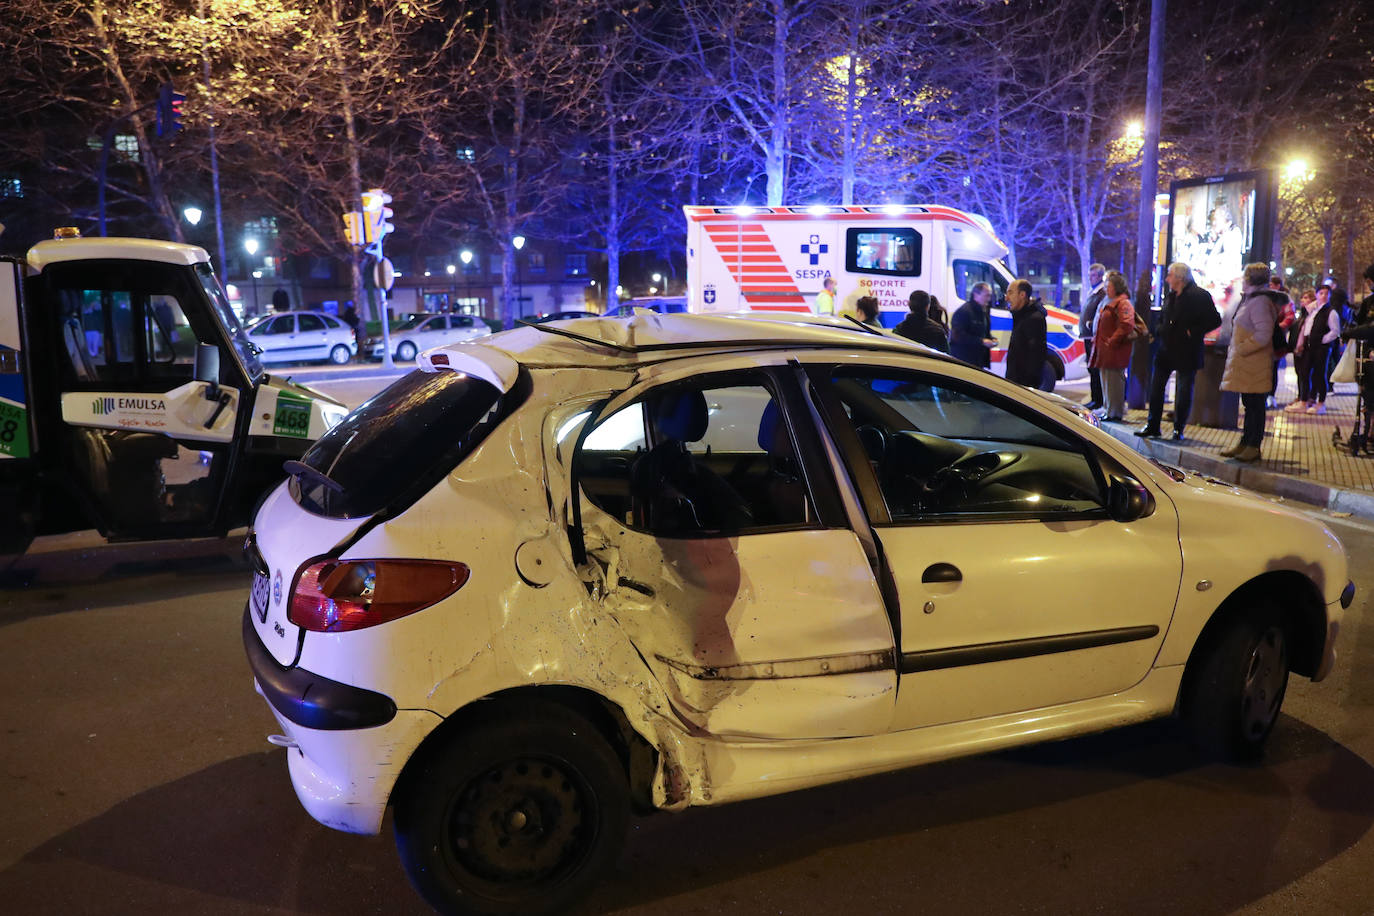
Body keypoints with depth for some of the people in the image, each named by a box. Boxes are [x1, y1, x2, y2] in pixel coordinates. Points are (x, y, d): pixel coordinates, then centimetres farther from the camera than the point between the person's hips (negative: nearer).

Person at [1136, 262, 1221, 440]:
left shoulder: (1200, 296, -10)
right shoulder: (1170, 296, 11)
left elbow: (1215, 320, -11)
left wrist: (1193, 332, -15)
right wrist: (1159, 331, 7)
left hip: (1187, 351, -6)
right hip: (1166, 349, 7)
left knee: (1184, 390, 3)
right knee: (1156, 387, 4)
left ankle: (1179, 429, 11)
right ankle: (1153, 425, 12)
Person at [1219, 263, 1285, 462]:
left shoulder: (1260, 302, -16)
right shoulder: (1251, 299, 16)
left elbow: (1263, 335, -23)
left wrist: (1240, 350, -18)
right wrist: (1235, 349, 15)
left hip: (1255, 364, -10)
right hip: (1245, 364, 10)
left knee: (1255, 405, -2)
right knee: (1249, 405, 15)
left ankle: (1253, 446, 4)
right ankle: (1245, 443, 22)